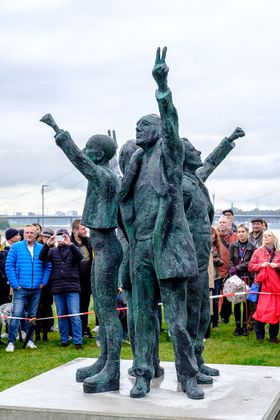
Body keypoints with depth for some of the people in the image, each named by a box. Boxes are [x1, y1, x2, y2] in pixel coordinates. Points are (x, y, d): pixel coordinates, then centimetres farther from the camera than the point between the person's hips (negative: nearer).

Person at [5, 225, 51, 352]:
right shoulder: (16, 247, -1)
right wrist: (15, 284, -9)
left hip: (36, 289, 3)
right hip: (21, 288, -3)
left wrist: (43, 282, -1)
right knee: (16, 314, -10)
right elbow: (9, 266, -4)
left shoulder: (41, 248, 6)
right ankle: (11, 342, -5)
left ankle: (29, 339, 21)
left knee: (32, 315, 11)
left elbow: (47, 267, 8)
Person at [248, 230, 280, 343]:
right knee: (260, 309, -4)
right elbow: (250, 266, 6)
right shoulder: (258, 252, 9)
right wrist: (261, 265, -10)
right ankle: (259, 335, 8)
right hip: (261, 284, 0)